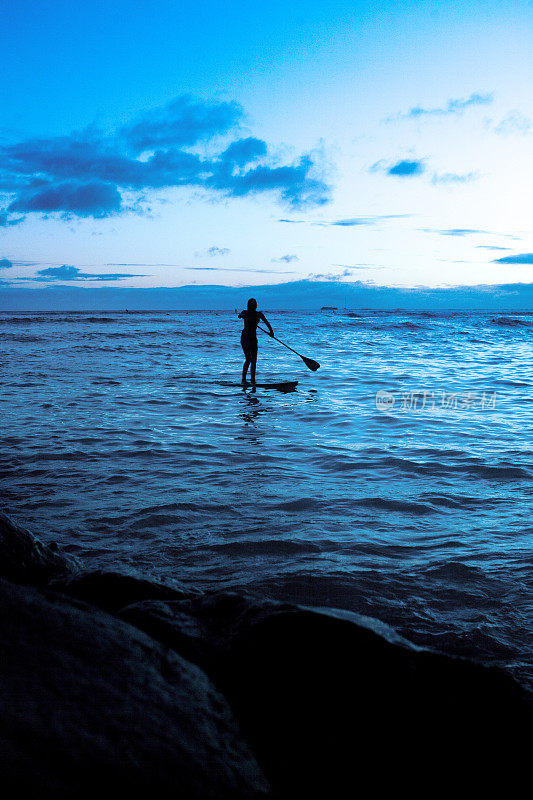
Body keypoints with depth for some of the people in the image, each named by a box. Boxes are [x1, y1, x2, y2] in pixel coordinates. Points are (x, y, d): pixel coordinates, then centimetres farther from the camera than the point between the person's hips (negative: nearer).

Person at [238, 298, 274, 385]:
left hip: (253, 338, 4)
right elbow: (239, 316, -24)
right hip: (245, 338, -4)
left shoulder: (259, 314, 5)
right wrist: (242, 316, -48)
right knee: (248, 359, -15)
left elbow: (266, 322, -7)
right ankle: (243, 379, -7)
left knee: (254, 360, 3)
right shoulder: (245, 313, -3)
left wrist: (271, 330, -24)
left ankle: (253, 380, 9)